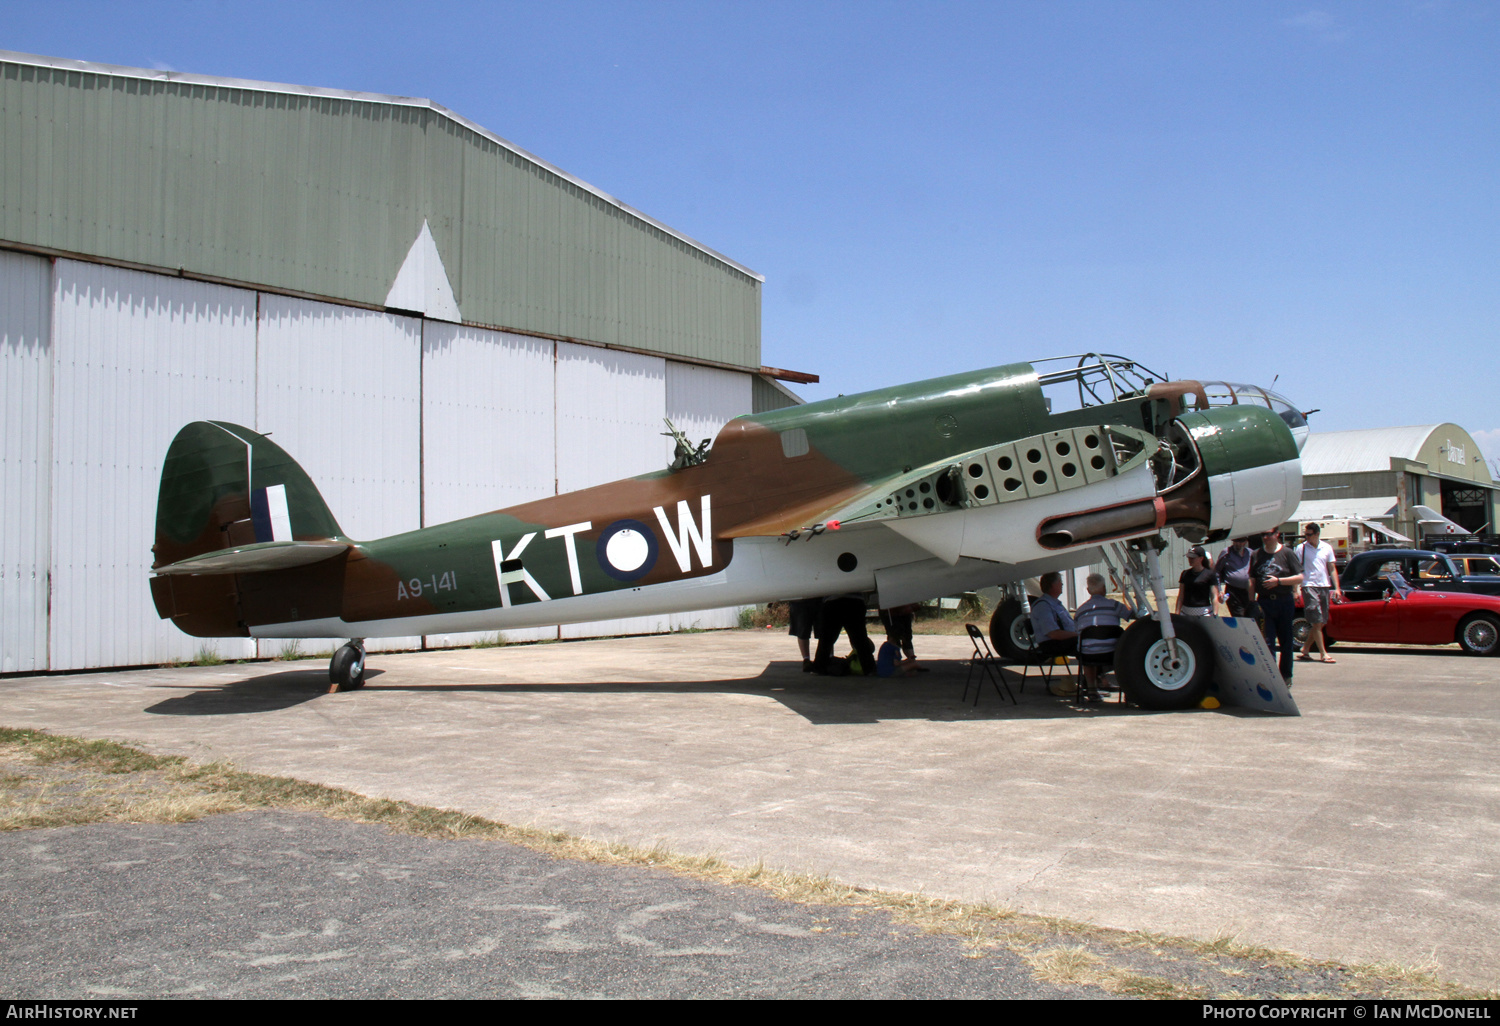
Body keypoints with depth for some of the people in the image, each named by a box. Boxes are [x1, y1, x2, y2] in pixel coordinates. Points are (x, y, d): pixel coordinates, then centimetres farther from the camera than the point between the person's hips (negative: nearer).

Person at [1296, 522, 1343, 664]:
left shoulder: (1327, 548, 8)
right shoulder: (1301, 548, -1)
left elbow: (1332, 569, 11)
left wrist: (1337, 588, 2)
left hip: (1324, 587, 4)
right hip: (1309, 586, -4)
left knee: (1321, 623, 6)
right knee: (1317, 622, -8)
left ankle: (1305, 650, 16)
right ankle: (1323, 654, -5)